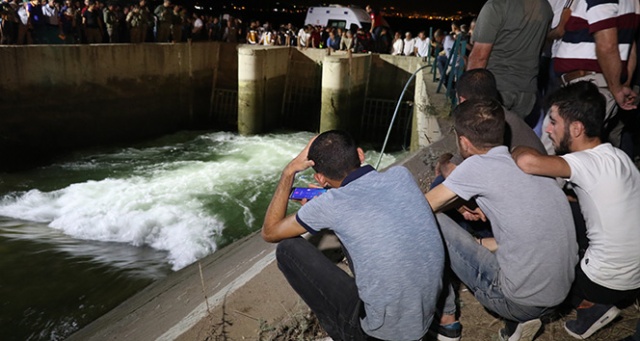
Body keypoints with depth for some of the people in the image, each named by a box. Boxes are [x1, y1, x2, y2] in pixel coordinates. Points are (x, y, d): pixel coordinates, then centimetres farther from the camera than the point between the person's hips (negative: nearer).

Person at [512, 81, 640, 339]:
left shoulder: (593, 163, -26)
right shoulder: (611, 156, 2)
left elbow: (528, 162, -43)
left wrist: (517, 152, -17)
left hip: (610, 283, -8)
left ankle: (589, 304, 6)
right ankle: (595, 300, 13)